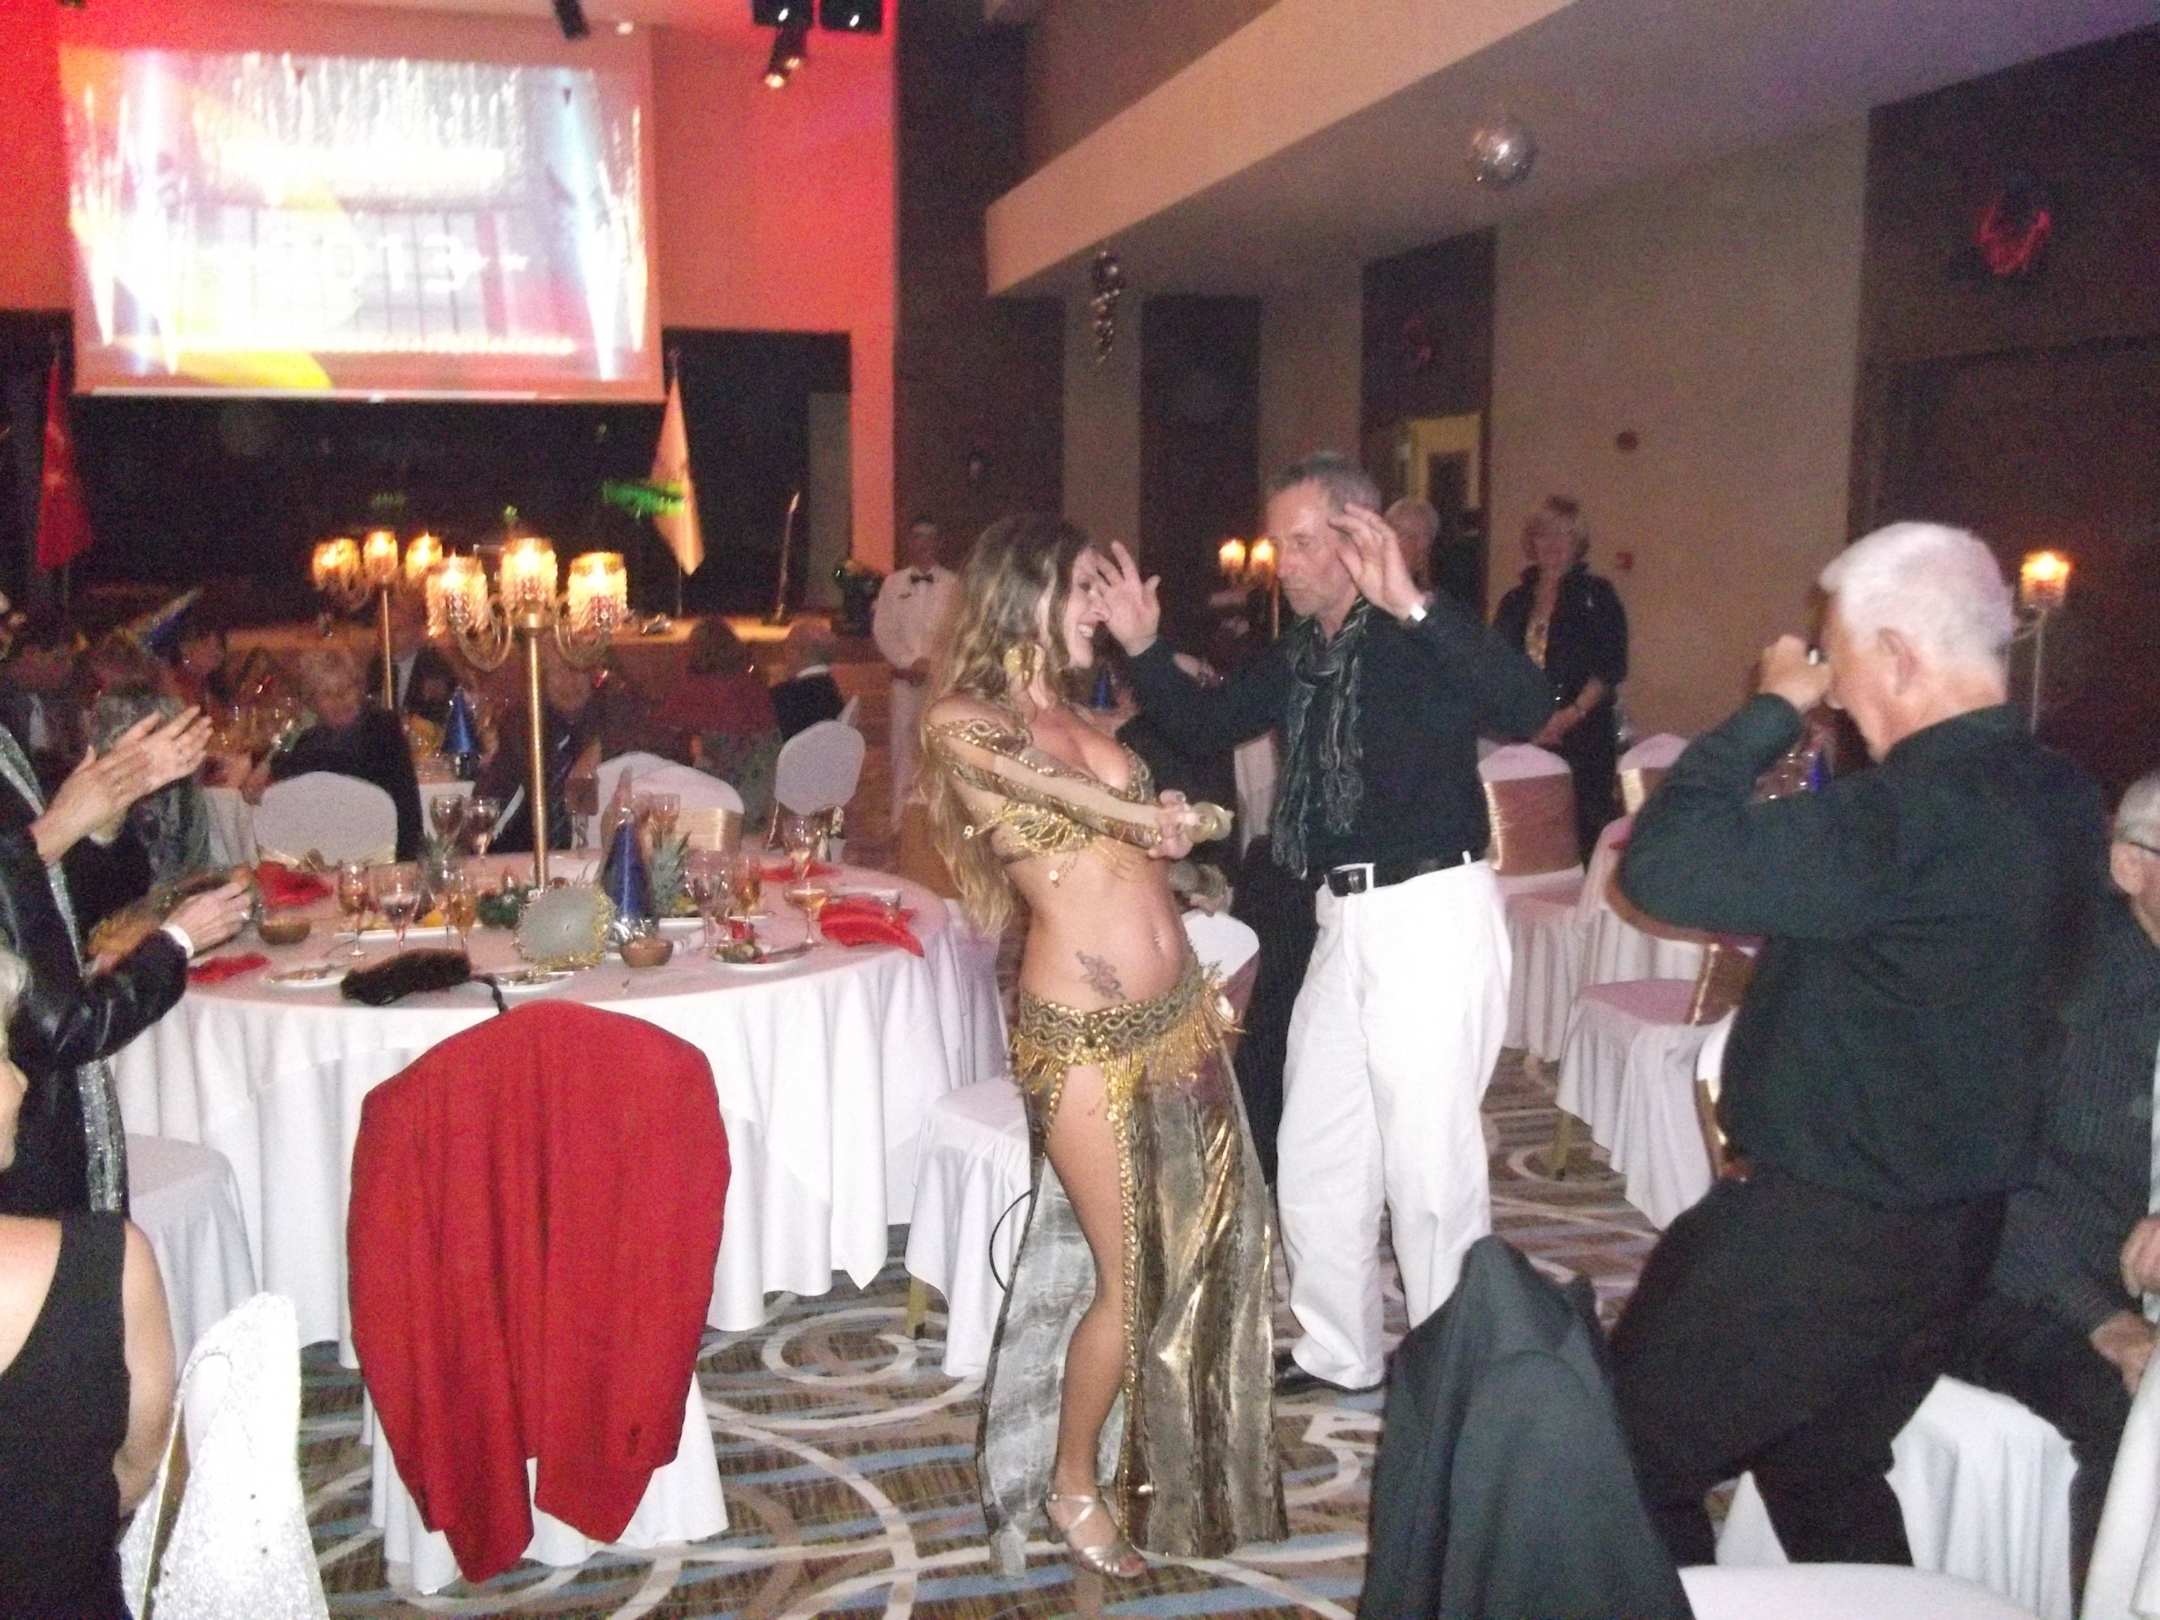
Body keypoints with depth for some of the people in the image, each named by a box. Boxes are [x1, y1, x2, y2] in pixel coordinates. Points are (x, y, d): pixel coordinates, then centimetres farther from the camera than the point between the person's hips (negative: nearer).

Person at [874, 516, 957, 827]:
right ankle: (902, 819, 6)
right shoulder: (893, 583, 9)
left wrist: (932, 664, -11)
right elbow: (882, 630, 4)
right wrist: (910, 663, -7)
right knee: (903, 745, 2)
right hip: (905, 676, 2)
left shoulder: (953, 584, 2)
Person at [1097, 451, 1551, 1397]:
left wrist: (1411, 604, -35)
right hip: (1346, 920, 8)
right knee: (1313, 1152, 16)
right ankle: (1336, 1353, 34)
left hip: (1432, 916, -8)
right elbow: (1208, 725, 20)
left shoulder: (1421, 640, -12)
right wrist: (1143, 649, 5)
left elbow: (1525, 707, -28)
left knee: (1429, 1160, 0)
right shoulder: (1302, 656, 11)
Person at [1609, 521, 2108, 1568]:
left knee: (1628, 1458, 7)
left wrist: (1771, 710, -17)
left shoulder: (1918, 812, -29)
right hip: (1951, 1226, 9)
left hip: (1821, 1234, -9)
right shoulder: (2055, 799, 2)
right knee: (1828, 1479, 27)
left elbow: (1662, 867, -30)